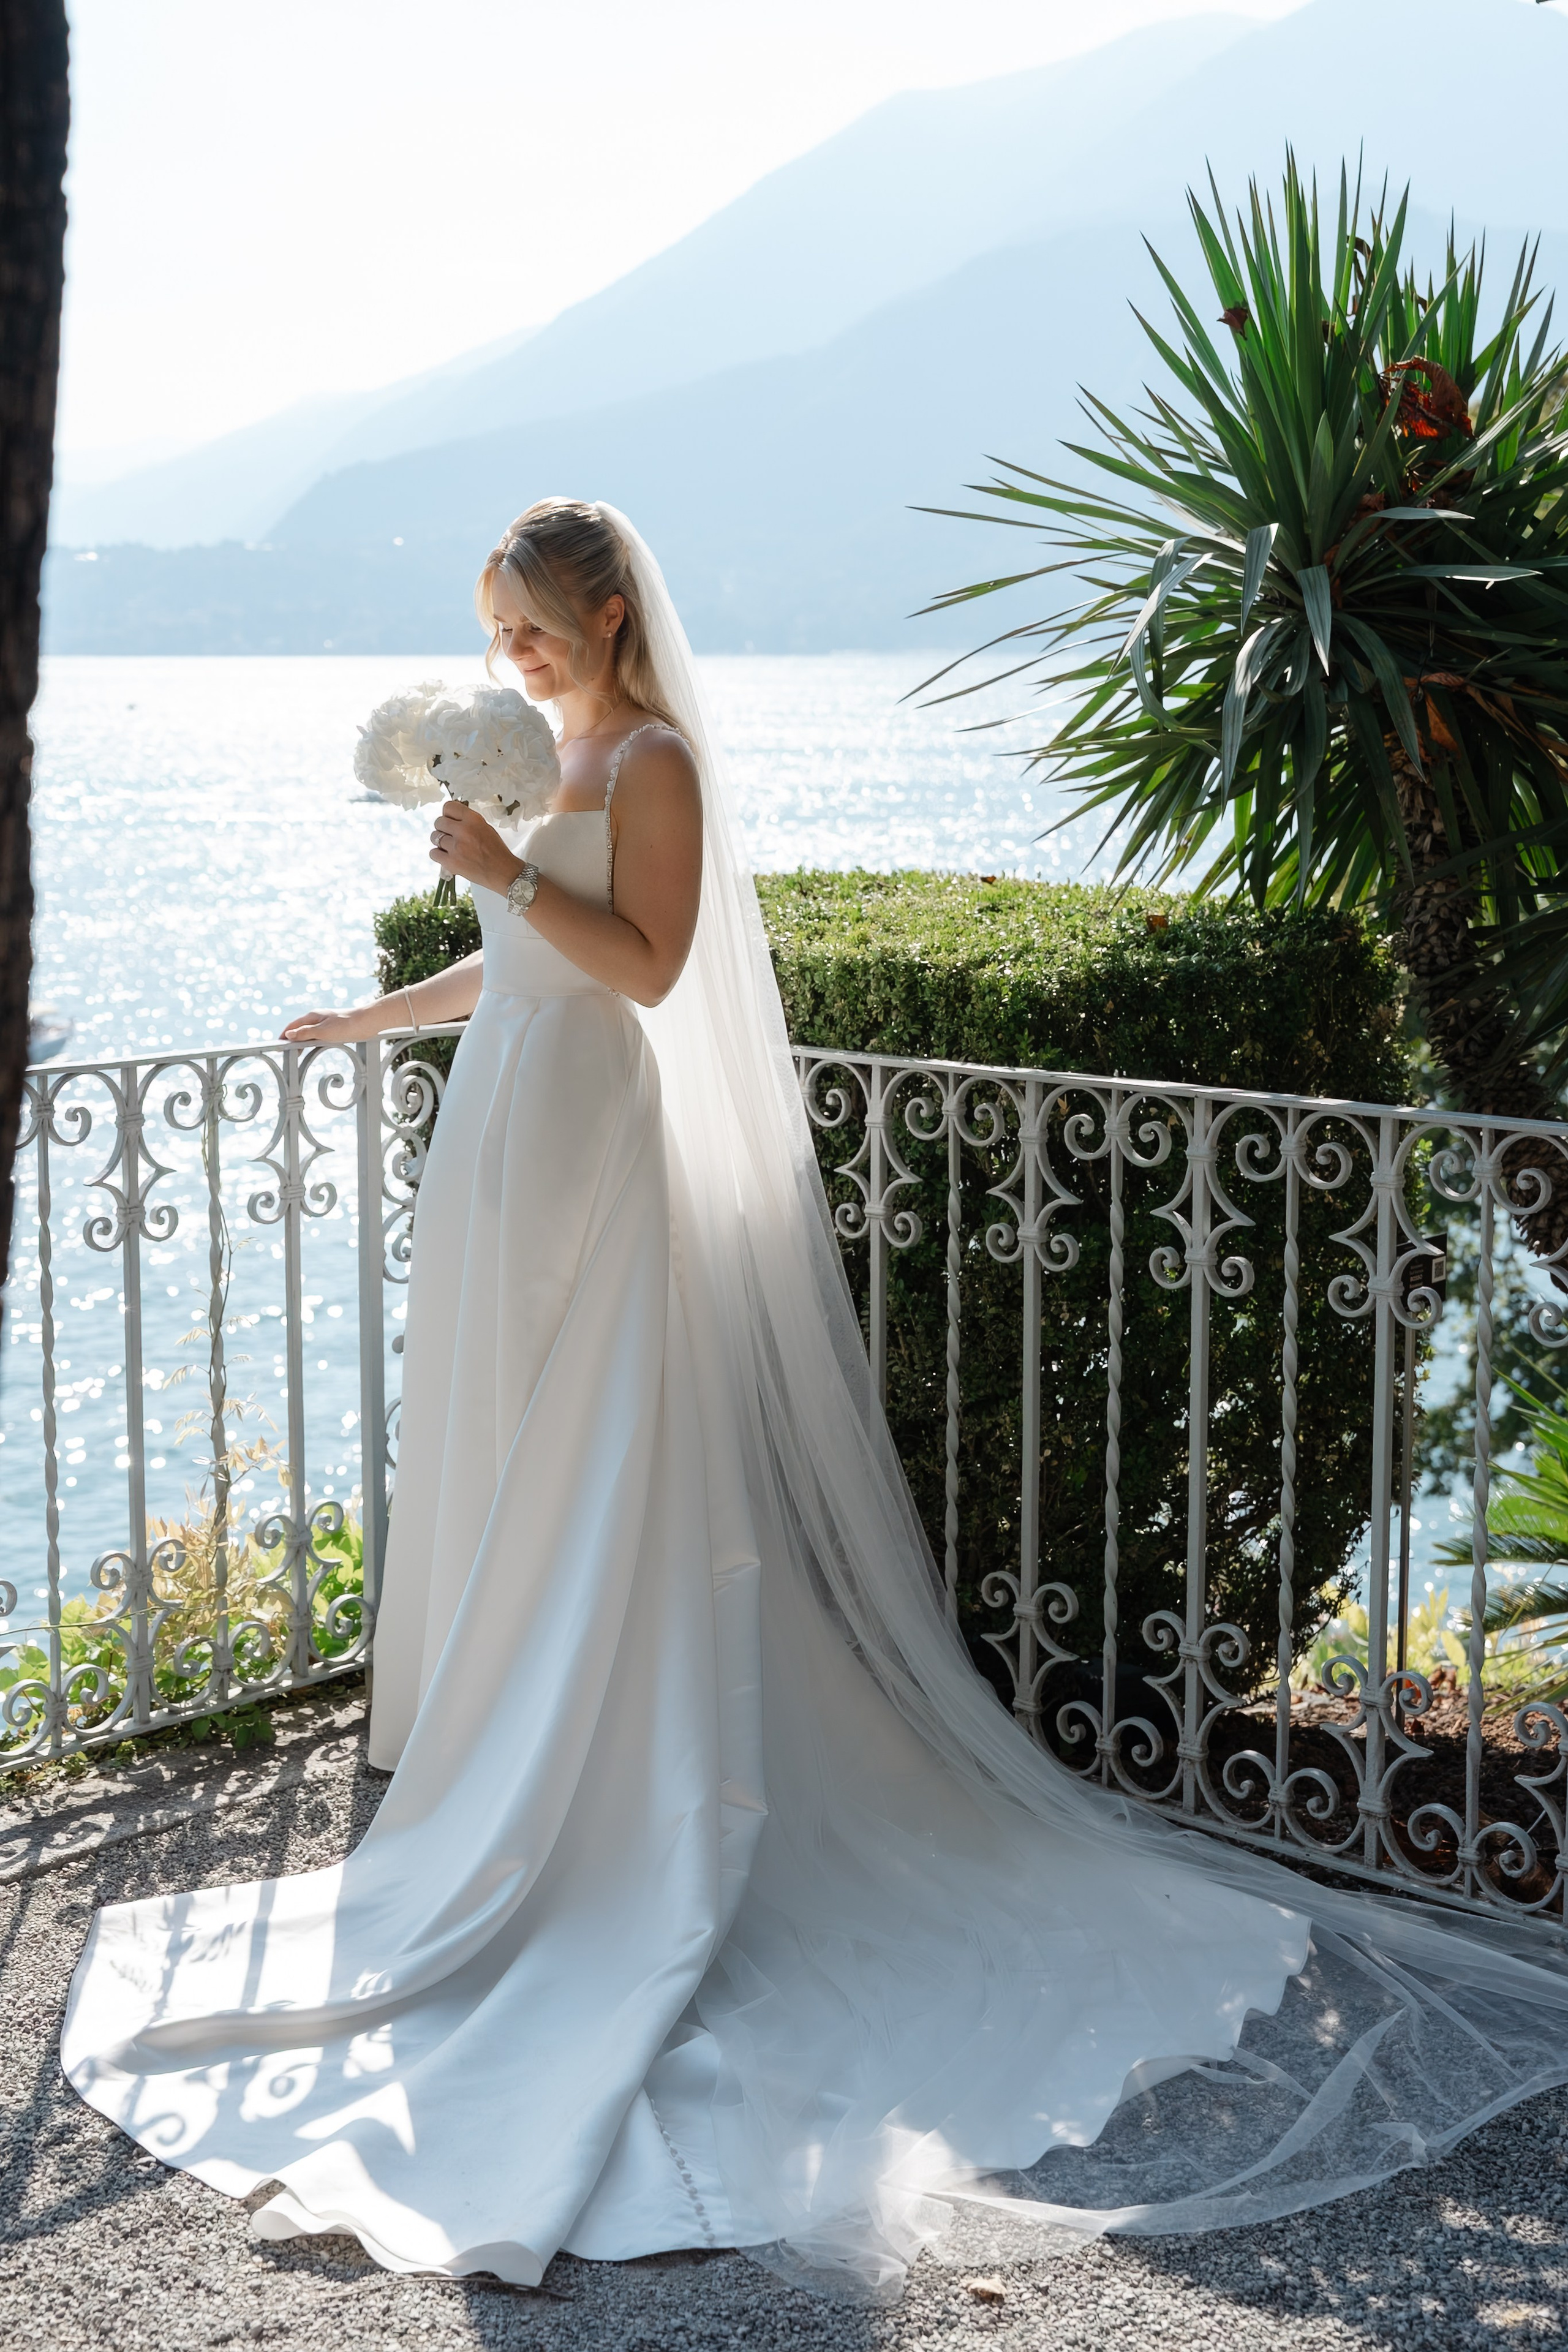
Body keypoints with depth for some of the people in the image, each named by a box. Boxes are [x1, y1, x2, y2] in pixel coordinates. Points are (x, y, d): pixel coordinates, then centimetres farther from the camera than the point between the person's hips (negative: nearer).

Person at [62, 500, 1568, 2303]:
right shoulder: (553, 758, 16)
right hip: (503, 1141, 9)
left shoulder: (654, 765, -10)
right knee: (494, 1467, 12)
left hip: (585, 1144, -9)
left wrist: (508, 872, -24)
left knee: (583, 1484, -4)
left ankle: (582, 1810, 4)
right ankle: (497, 1759, 20)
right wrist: (368, 1016, 34)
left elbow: (647, 966, -19)